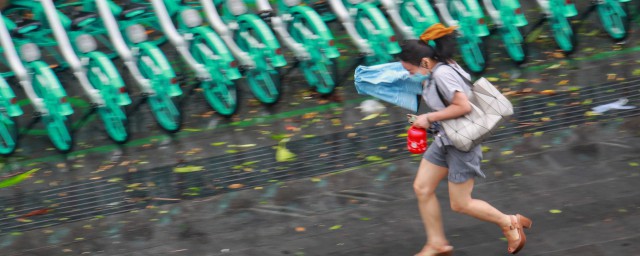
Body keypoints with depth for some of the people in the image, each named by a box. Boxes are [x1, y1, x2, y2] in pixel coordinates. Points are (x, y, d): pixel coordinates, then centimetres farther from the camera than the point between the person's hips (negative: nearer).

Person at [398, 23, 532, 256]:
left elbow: (463, 106, -31)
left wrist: (429, 118, -23)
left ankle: (510, 223, 19)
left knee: (460, 204, 1)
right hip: (445, 140, 10)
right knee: (422, 188, 8)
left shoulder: (442, 74, -25)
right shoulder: (438, 69, 3)